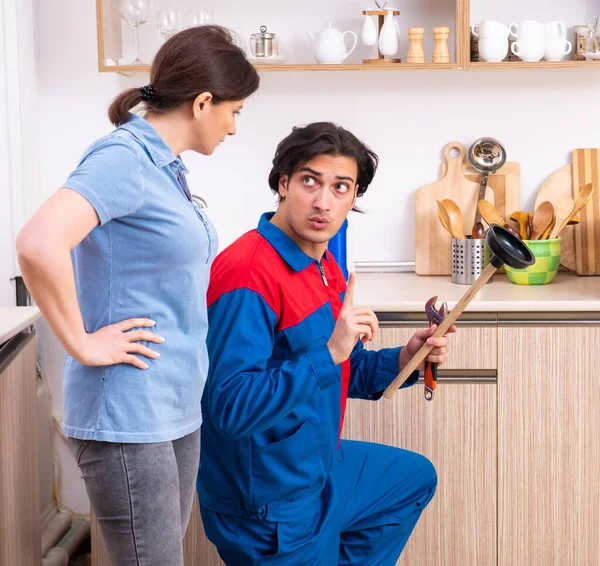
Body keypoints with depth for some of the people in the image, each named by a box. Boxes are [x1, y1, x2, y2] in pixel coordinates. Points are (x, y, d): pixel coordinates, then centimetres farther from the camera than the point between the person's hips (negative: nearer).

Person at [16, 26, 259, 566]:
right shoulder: (124, 157, -16)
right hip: (129, 417, -9)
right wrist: (83, 344, -21)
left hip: (178, 410, 9)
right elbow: (38, 245, -31)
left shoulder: (165, 166, 11)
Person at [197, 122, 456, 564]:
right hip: (271, 502, -10)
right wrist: (329, 352, -37)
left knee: (416, 477, 29)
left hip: (319, 467, 10)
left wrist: (403, 360, -1)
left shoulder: (324, 267, 4)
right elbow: (231, 407, -33)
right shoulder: (249, 275, -27)